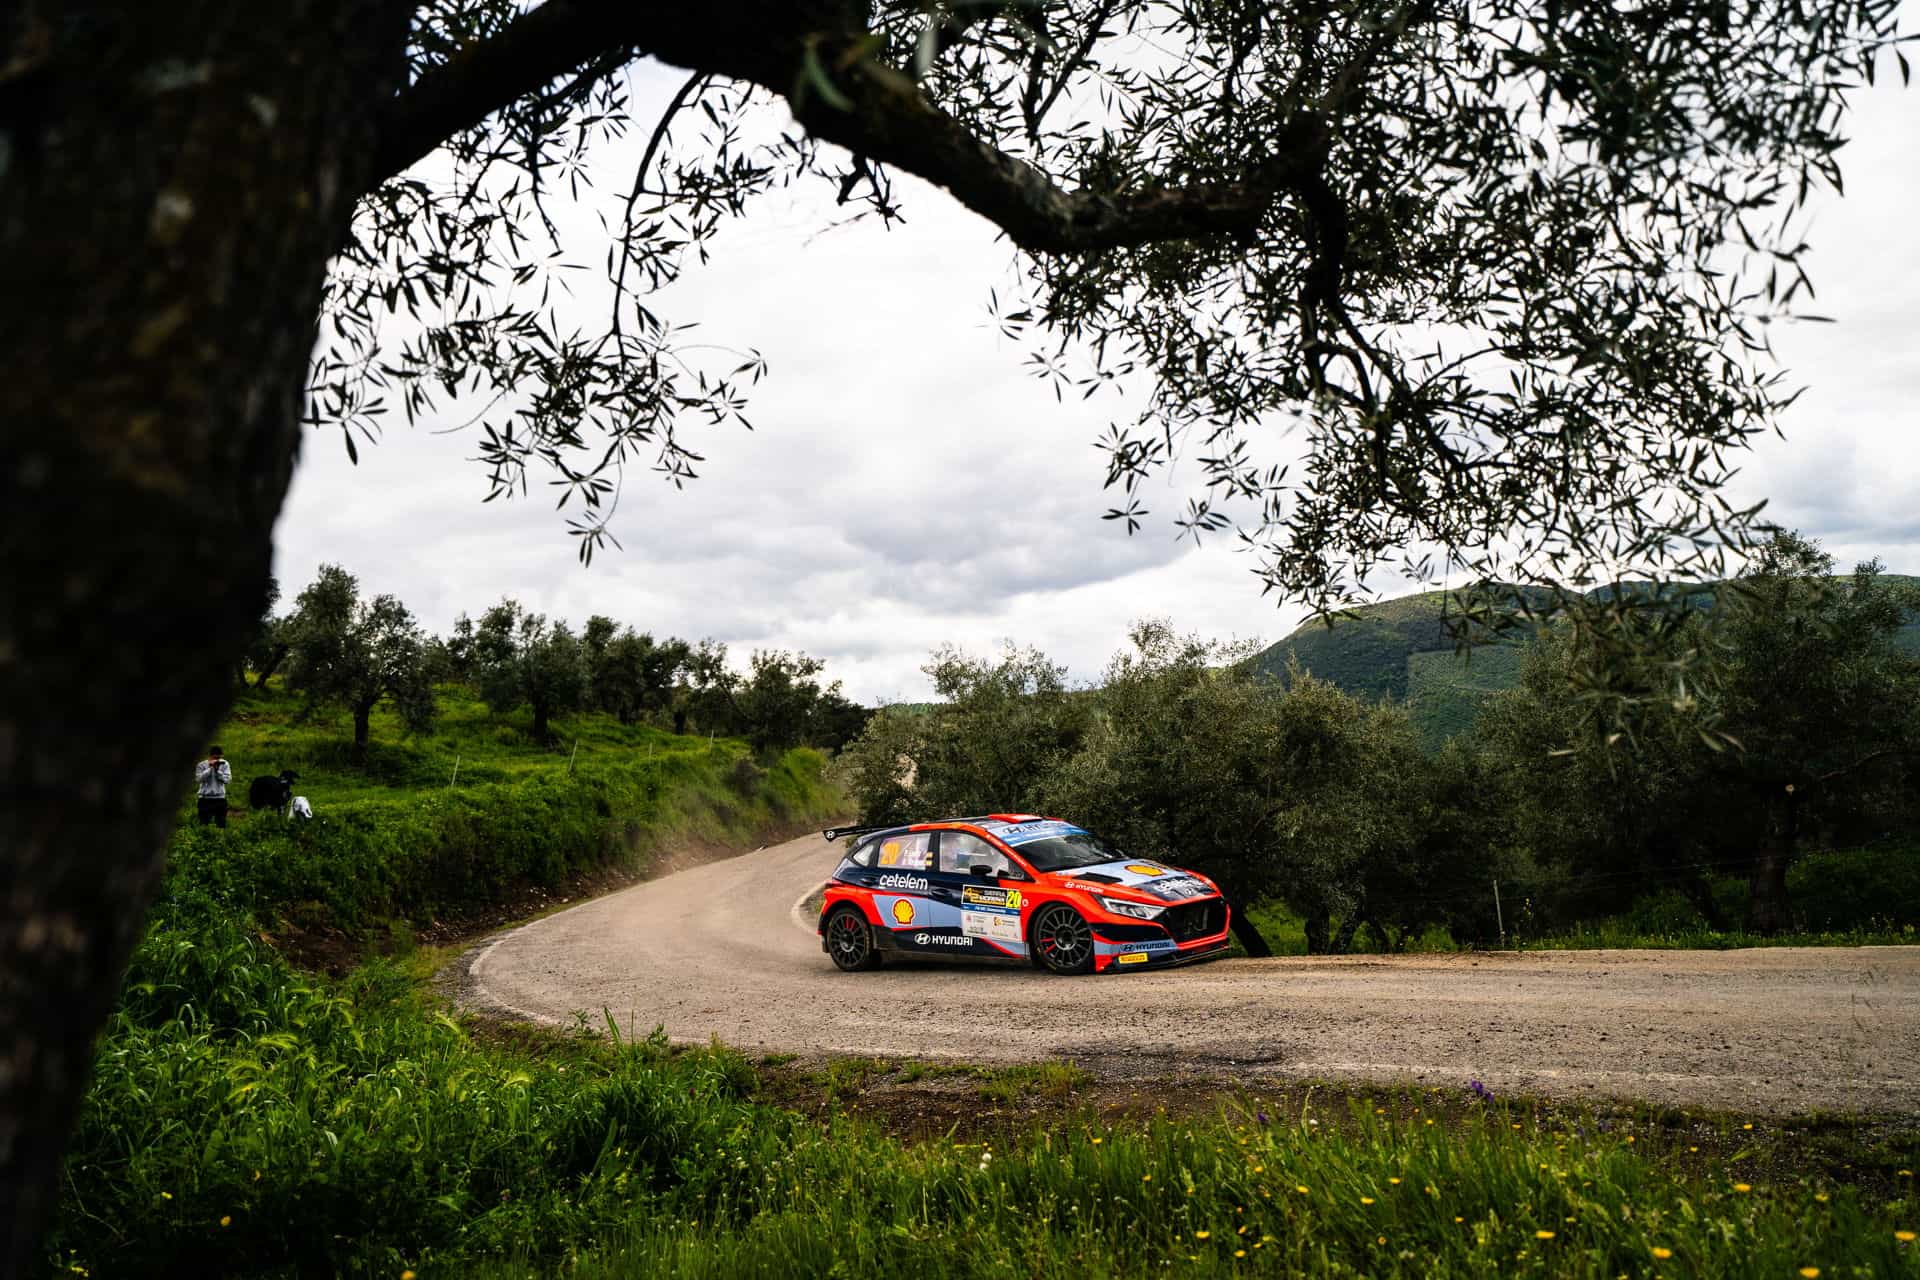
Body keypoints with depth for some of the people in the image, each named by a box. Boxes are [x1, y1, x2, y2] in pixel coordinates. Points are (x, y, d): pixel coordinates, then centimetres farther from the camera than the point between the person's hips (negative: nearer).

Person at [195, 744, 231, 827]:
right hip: (205, 798, -1)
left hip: (220, 798, 1)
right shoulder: (201, 765, -1)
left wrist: (217, 770, -16)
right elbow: (199, 779, -14)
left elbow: (227, 779, -6)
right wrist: (210, 768, -17)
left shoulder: (224, 764, 3)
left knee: (221, 824, 6)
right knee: (203, 824, 2)